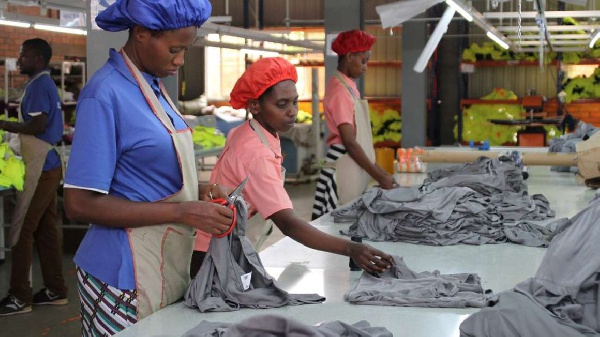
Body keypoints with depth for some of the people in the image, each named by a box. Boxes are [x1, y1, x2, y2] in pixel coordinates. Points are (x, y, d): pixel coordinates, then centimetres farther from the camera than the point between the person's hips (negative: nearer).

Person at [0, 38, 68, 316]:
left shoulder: (38, 85, -14)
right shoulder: (46, 84, 16)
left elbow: (38, 125, -23)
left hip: (39, 169, -10)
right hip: (47, 166, 10)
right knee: (45, 228, 12)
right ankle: (55, 290, 16)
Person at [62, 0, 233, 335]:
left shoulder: (155, 86, 9)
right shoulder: (106, 93, -15)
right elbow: (80, 204, -18)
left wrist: (201, 190, 1)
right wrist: (182, 212, -20)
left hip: (167, 266, 8)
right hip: (127, 278, -8)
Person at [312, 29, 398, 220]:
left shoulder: (348, 86, 12)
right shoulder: (340, 90, -16)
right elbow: (350, 143, -19)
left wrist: (379, 171, 14)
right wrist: (380, 177, -16)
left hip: (354, 169, 9)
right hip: (344, 169, -9)